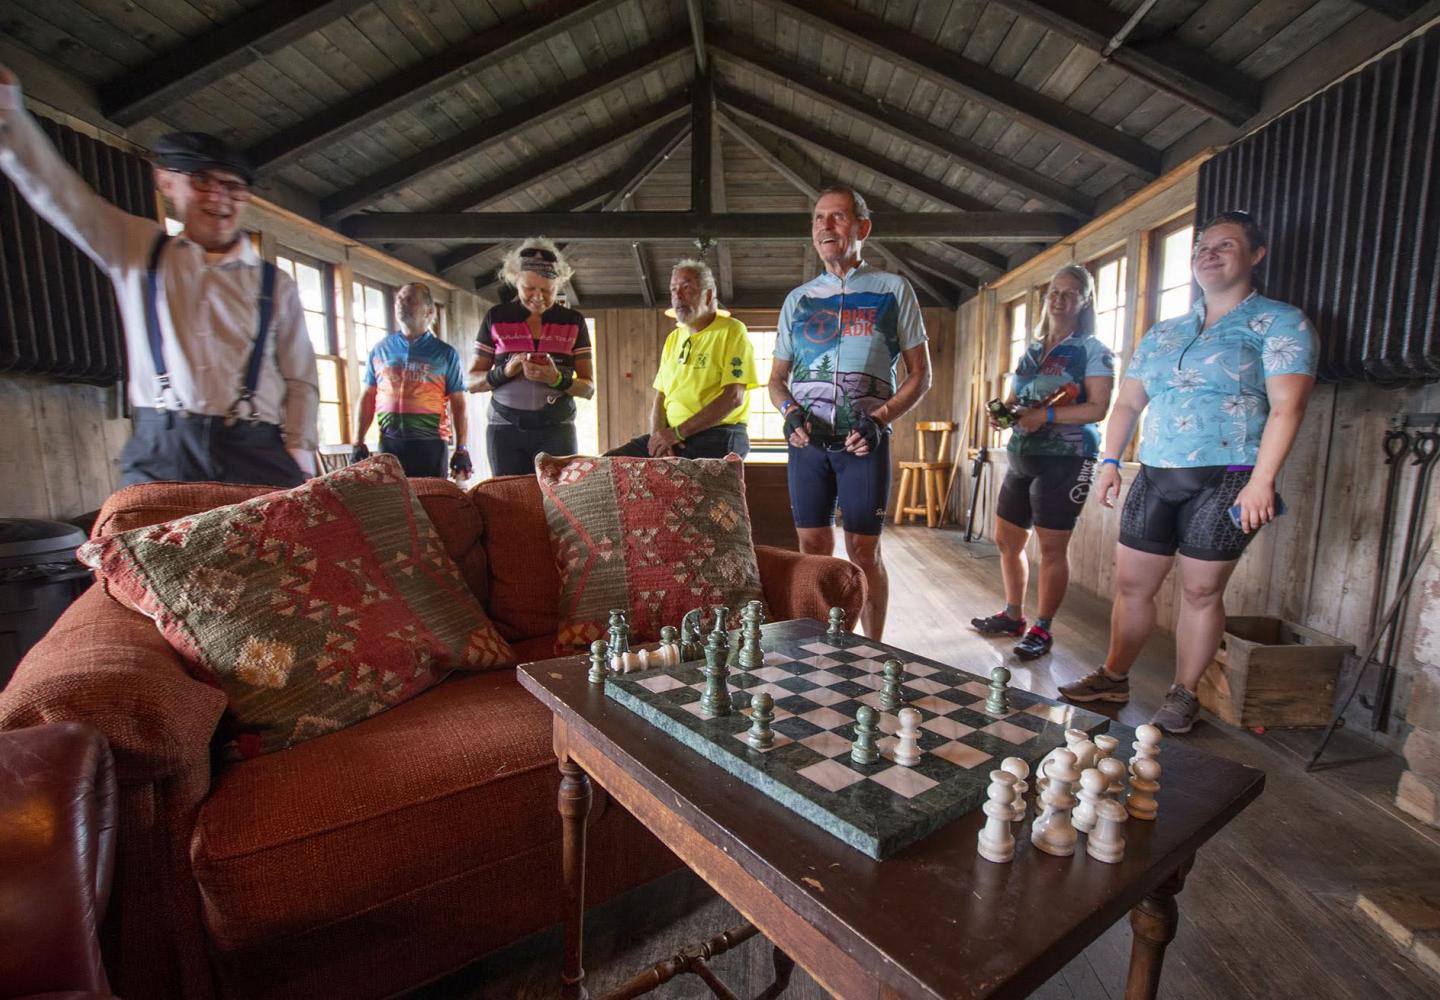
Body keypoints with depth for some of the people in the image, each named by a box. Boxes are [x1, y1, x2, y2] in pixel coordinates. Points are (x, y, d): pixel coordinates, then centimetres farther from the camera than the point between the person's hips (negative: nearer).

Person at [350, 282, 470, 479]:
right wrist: (358, 443, 7)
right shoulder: (380, 349, 13)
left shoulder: (445, 353, 6)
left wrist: (461, 449, -3)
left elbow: (457, 404, 3)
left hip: (430, 443, -2)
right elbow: (368, 398, 14)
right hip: (389, 442, 2)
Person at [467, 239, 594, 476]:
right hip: (505, 429, 0)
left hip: (556, 430, 0)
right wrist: (505, 371, -11)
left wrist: (557, 379, -13)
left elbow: (588, 388, 7)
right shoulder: (496, 318, 8)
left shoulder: (573, 322, 8)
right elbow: (472, 382, 8)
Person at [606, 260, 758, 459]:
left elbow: (733, 397, -13)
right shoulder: (673, 338, 20)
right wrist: (659, 433, -5)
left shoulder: (732, 331, -2)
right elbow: (660, 396, 18)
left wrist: (678, 432, -15)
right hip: (671, 435, 6)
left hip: (718, 436, -6)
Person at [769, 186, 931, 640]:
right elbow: (777, 377, 17)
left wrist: (879, 419, -12)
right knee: (813, 548, 5)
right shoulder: (797, 299, 15)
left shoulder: (893, 290, 6)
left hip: (864, 440, -3)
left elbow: (919, 374, 4)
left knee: (864, 551, -1)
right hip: (807, 440, 3)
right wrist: (790, 411, -5)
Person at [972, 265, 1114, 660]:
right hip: (1022, 457, 7)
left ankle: (1042, 629, 8)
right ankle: (1012, 615, 26)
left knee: (1052, 547, -4)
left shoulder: (1092, 351, -1)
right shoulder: (1032, 351, 17)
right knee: (1006, 539, 11)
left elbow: (1098, 408, -11)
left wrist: (1047, 415, -22)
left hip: (1065, 459, -7)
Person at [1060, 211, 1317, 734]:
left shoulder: (1279, 323, 0)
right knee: (1131, 583, 7)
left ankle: (1182, 695, 17)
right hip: (1155, 477, 5)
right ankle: (1114, 677, 20)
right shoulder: (1162, 333, 16)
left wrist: (1262, 480, -20)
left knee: (1201, 591, 2)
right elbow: (1128, 402, 16)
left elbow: (1286, 406, -11)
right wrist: (1109, 460, 5)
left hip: (1225, 480, -5)